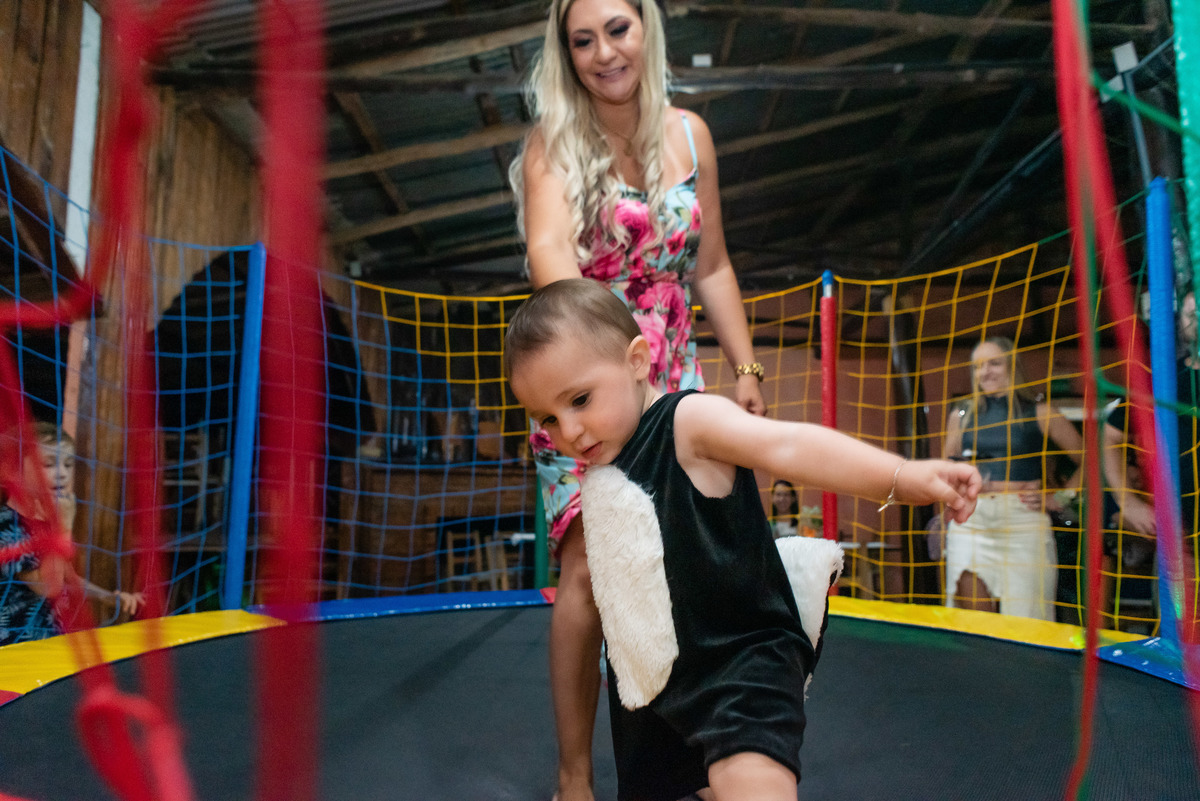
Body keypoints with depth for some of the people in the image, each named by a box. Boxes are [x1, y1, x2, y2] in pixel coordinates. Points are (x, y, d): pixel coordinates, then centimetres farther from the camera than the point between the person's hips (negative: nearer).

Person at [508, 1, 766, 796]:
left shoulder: (690, 134, 7)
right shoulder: (552, 145, -5)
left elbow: (711, 266, 12)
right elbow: (549, 247, -24)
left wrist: (748, 369, 8)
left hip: (675, 380, 4)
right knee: (590, 567, -12)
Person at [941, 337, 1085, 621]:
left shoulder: (1039, 413, 6)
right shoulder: (962, 414, 13)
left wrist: (1056, 499, 0)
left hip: (1023, 522, -2)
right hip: (970, 521, 2)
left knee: (1025, 616, -4)